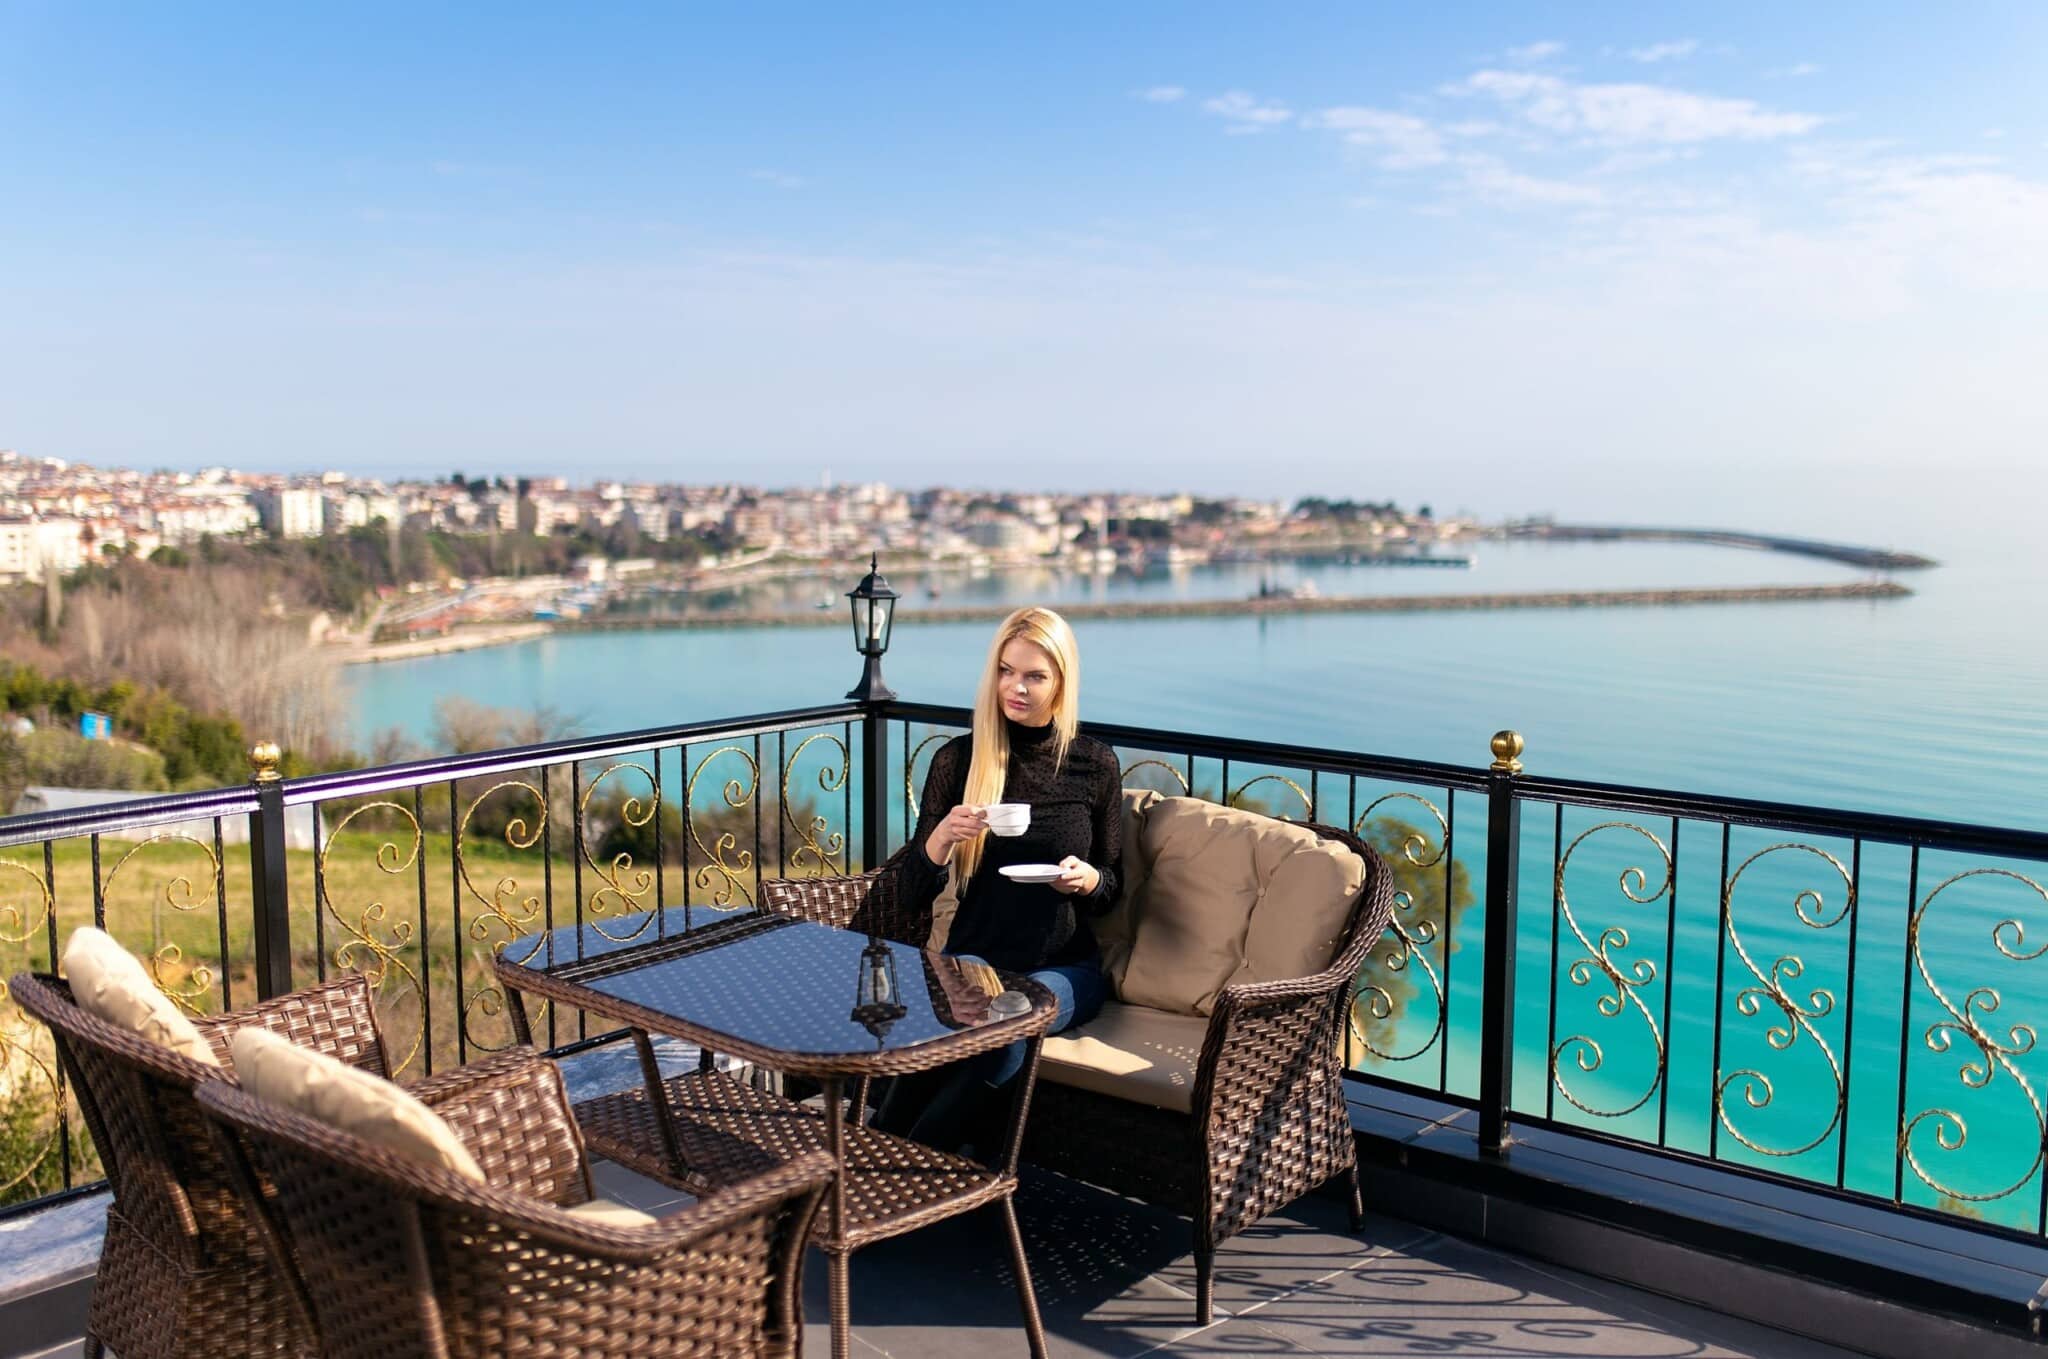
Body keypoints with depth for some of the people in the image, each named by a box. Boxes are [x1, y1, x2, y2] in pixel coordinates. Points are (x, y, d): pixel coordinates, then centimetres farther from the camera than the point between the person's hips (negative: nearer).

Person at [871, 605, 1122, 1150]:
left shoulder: (1095, 764, 1)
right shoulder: (958, 759, 0)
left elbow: (1111, 888, 9)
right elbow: (912, 891, 0)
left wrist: (1088, 878, -15)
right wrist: (943, 836, -20)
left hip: (1065, 967, 0)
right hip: (976, 955, 0)